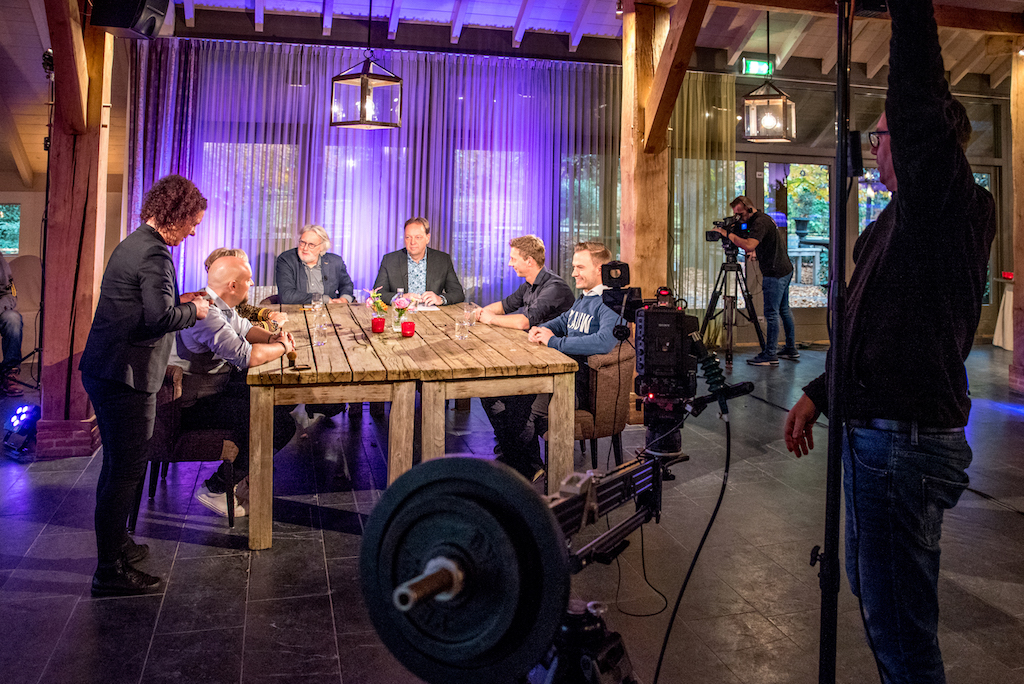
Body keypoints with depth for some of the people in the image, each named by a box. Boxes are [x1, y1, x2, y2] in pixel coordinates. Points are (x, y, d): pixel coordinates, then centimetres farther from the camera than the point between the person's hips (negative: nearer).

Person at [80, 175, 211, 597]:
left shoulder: (133, 245, 15)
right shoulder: (154, 253, -17)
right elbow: (160, 317, -26)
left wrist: (178, 302, 14)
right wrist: (193, 311, -9)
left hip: (103, 370, 11)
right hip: (126, 376, -11)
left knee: (118, 464, 22)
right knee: (127, 470, -2)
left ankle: (114, 543, 37)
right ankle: (110, 571, 7)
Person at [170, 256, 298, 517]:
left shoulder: (221, 307, 6)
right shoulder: (205, 314, -28)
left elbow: (245, 329, 23)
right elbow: (248, 356, -34)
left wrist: (272, 337, 1)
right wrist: (282, 347, -14)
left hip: (219, 384, 11)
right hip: (196, 403, -11)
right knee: (280, 425, -19)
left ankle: (244, 470, 22)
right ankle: (216, 489, -5)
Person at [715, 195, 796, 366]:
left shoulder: (760, 222, -19)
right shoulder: (763, 218, 14)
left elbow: (749, 245, -33)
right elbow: (750, 246, 22)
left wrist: (728, 233, -25)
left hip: (775, 274, -11)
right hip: (785, 270, 11)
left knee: (771, 313, -7)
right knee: (783, 310, 16)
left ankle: (770, 355, -4)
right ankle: (791, 349, 24)